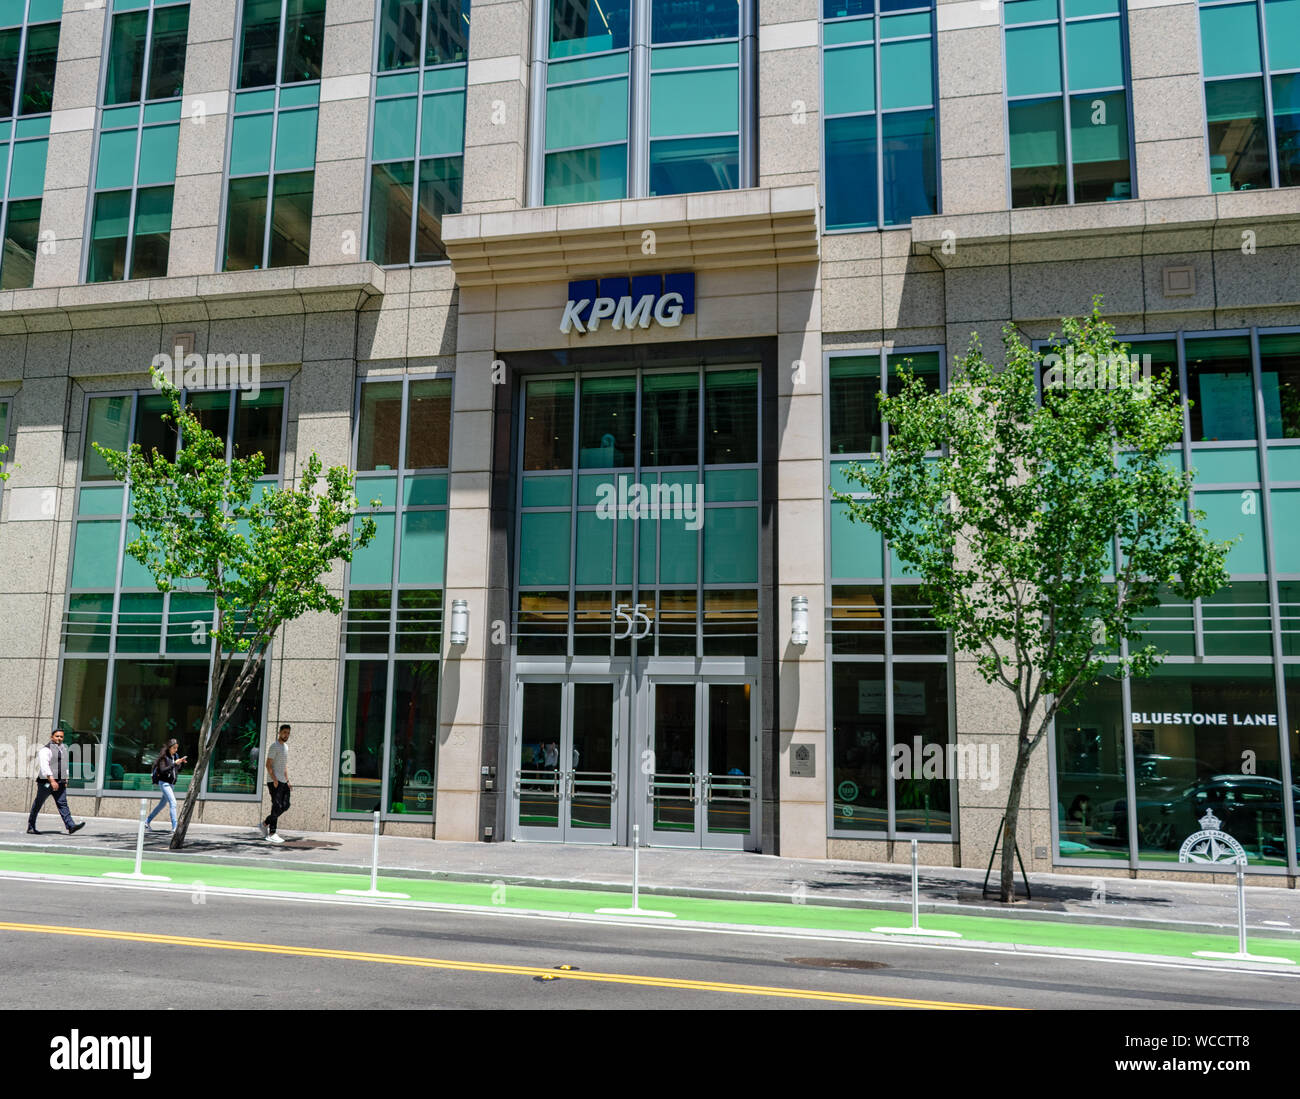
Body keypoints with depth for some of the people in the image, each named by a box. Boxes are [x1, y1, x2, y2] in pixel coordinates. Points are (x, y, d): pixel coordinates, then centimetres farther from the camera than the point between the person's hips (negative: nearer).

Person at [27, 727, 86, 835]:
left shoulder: (62, 749, 16)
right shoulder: (46, 749, -10)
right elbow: (44, 766, -20)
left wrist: (65, 780, 21)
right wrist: (52, 780, -28)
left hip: (59, 783, 6)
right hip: (46, 782, -6)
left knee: (62, 804, -4)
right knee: (38, 805, 6)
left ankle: (71, 826, -15)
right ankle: (30, 827, 19)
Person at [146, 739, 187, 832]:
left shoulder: (175, 756, 9)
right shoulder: (164, 757, -12)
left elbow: (177, 769, 18)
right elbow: (162, 770, -22)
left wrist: (180, 762, -2)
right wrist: (174, 763, -28)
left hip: (171, 783, 8)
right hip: (164, 783, -8)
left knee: (162, 804, 17)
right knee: (173, 802, -17)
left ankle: (147, 821, 33)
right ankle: (175, 827, -19)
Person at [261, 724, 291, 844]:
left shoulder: (286, 746, 18)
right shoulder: (274, 747, -9)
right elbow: (268, 765, -16)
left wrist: (287, 781, 19)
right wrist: (274, 780, -23)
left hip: (283, 782, 9)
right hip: (274, 782, -9)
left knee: (285, 806, 6)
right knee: (277, 807, -9)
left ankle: (265, 824, 19)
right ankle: (272, 834, -4)